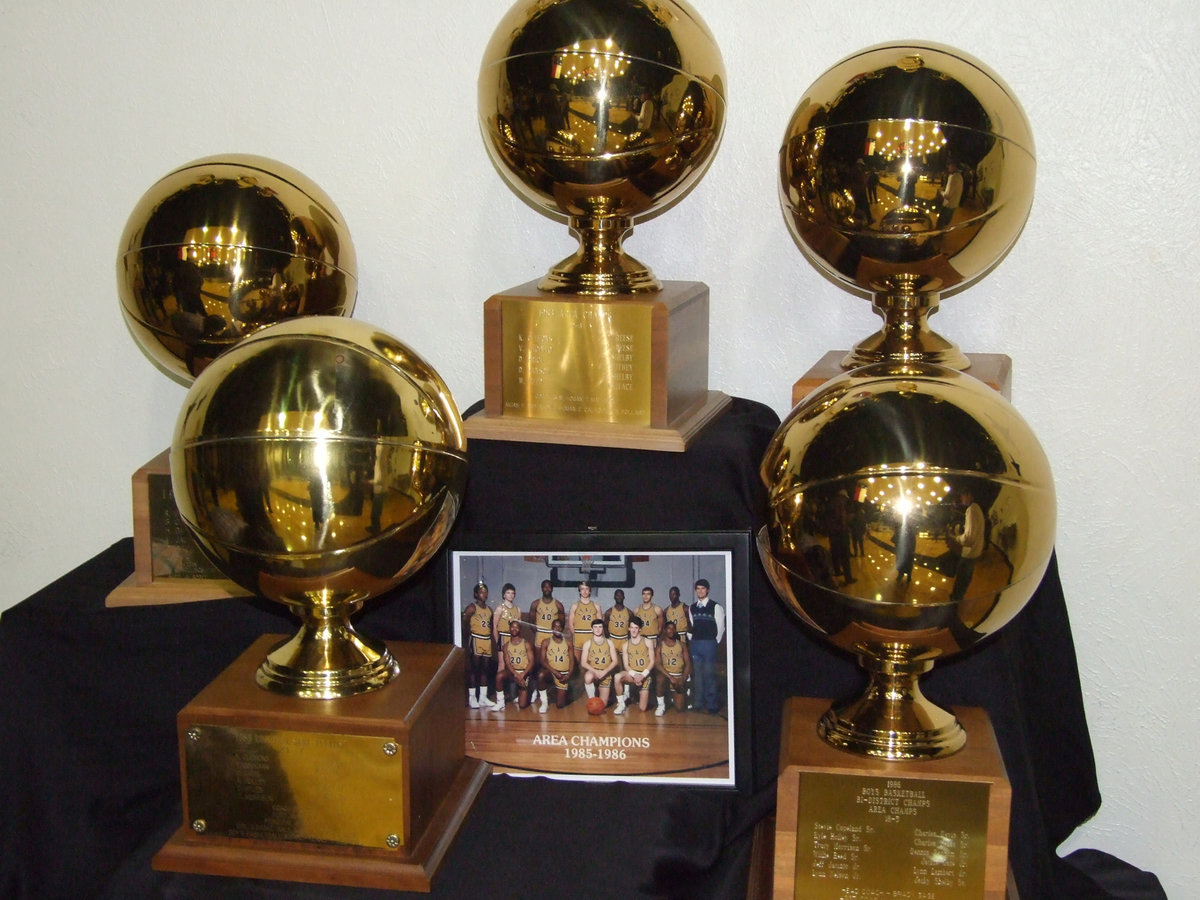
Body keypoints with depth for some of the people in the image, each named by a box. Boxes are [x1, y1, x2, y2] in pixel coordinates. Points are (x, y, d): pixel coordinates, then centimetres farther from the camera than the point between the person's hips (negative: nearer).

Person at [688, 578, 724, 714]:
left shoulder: (715, 607, -3)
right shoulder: (693, 608, 12)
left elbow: (720, 627, -1)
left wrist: (715, 643, 1)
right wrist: (692, 641, 9)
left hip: (709, 644, -5)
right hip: (695, 644, 5)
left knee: (709, 674, -6)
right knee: (697, 674, 7)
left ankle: (711, 704, -1)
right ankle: (699, 703, 14)